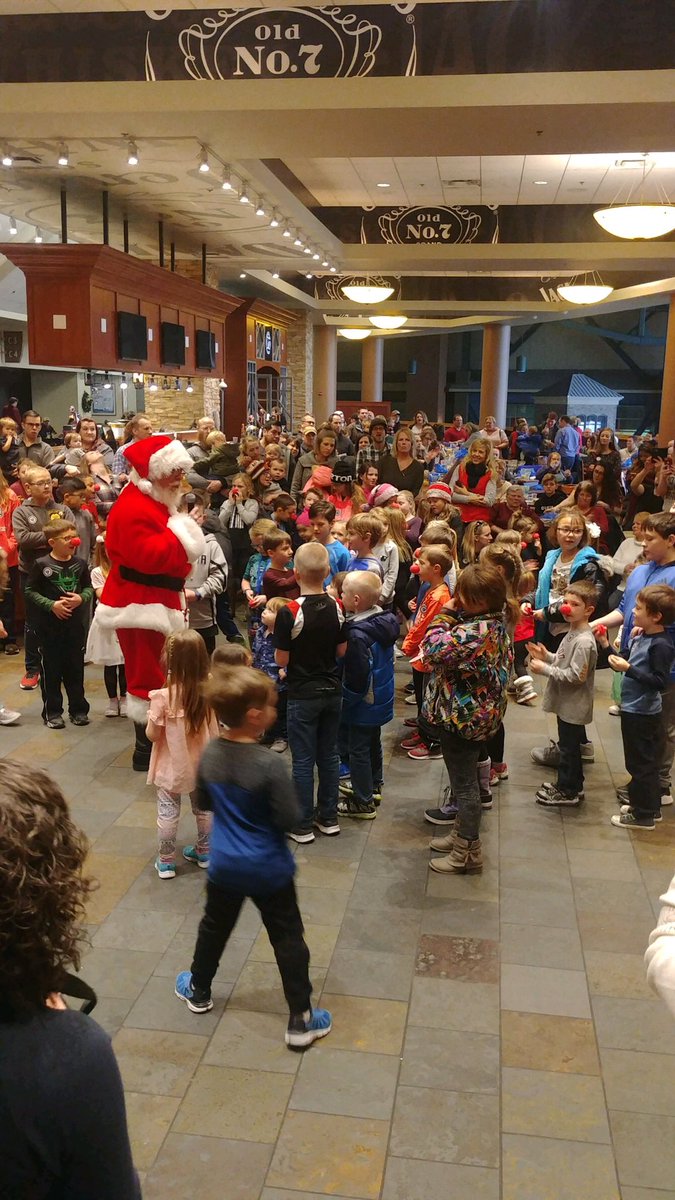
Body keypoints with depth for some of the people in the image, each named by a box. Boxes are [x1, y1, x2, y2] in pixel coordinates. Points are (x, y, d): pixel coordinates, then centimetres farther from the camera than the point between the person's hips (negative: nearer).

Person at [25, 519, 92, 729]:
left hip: (75, 624, 3)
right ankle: (52, 712, 15)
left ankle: (78, 709, 22)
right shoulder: (41, 564, -9)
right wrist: (51, 605, -16)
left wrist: (81, 598, -10)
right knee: (51, 670, 5)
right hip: (49, 626, -3)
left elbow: (89, 587, 10)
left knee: (75, 668, 11)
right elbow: (30, 591, -6)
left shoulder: (80, 564, 1)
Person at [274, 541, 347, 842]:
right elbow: (342, 651, 3)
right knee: (329, 756, 15)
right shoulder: (337, 608, -5)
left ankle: (303, 826, 14)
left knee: (303, 761, 5)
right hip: (332, 690, 5)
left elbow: (282, 661, -13)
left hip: (303, 695, -5)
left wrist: (277, 632, 1)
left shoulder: (289, 613, -19)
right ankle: (329, 818, 26)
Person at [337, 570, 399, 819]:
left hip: (364, 703, -9)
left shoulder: (357, 633, -30)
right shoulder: (384, 620, -3)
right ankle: (373, 787, 42)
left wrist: (346, 700, -12)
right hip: (381, 699, 9)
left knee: (358, 750, 6)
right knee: (373, 743, 24)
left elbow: (358, 676, -27)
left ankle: (363, 802, 17)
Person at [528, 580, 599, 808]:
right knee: (571, 746, 20)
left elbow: (576, 675, -27)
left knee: (568, 748, 2)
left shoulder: (584, 641, -24)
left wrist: (545, 669, -22)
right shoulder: (573, 633, 8)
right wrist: (547, 656, 2)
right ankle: (572, 785, 34)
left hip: (573, 706, -10)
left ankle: (567, 792, 15)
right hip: (567, 703, 10)